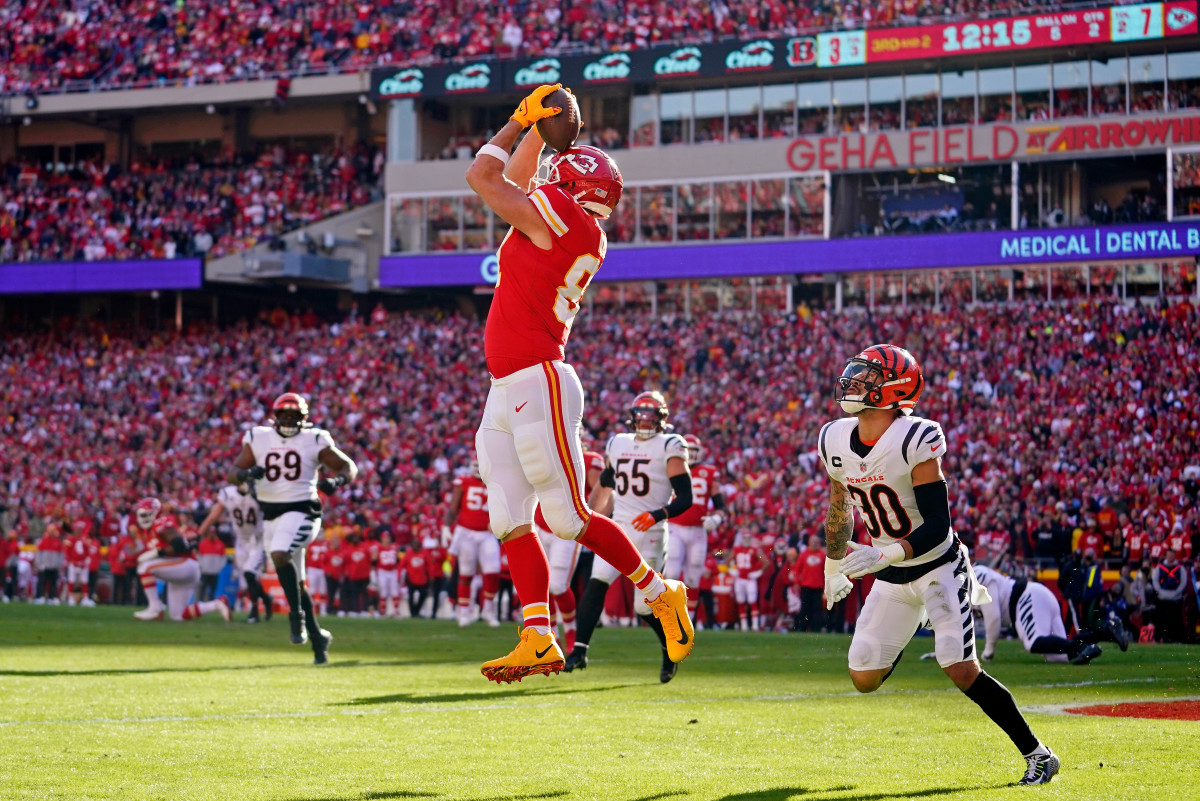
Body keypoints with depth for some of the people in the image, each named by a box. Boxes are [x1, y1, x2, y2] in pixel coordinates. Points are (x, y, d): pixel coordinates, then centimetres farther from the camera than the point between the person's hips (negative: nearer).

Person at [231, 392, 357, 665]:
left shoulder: (315, 440, -1)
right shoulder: (258, 439, 7)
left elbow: (349, 467, 4)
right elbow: (235, 472, 7)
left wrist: (336, 481, -18)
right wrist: (247, 473, -16)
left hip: (301, 511, -5)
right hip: (271, 515, 5)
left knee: (280, 556, -30)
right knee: (295, 581, 8)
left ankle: (297, 616, -21)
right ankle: (317, 636, 18)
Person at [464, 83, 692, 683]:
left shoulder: (560, 217, -11)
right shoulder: (583, 236, 15)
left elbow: (483, 175, -4)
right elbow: (515, 181, 31)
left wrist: (520, 122, 8)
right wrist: (538, 127, 26)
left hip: (538, 385, -10)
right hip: (506, 392, 10)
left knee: (567, 518, -4)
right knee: (511, 523, 4)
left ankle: (660, 593, 10)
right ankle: (537, 639, 2)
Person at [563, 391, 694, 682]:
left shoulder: (670, 447, -4)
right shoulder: (617, 445, 13)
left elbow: (685, 498, -10)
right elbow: (604, 485, 29)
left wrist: (658, 515, -25)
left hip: (649, 533, -4)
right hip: (618, 527, 4)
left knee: (644, 606, 0)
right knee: (596, 582, -17)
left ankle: (671, 649, 27)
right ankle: (580, 650, -18)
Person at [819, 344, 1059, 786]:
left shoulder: (915, 442, -24)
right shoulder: (836, 441, -4)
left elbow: (937, 528, -25)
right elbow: (839, 509, 14)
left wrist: (885, 554, -39)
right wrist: (833, 566, 25)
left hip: (937, 566, -6)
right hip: (892, 579, 6)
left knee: (961, 671, -18)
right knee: (865, 680, 4)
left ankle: (1037, 754, -5)